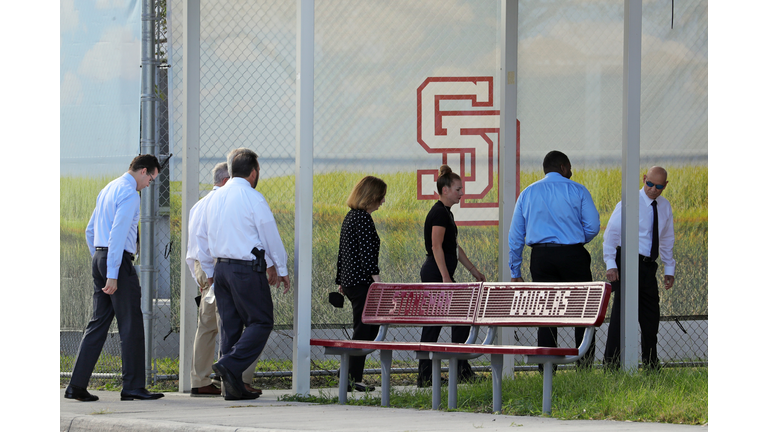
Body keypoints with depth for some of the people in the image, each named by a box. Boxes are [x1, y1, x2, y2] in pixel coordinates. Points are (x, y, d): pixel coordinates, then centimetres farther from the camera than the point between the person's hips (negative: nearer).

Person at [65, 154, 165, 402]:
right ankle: (132, 387, -3)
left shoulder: (107, 190, 19)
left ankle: (77, 386, 4)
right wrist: (112, 275, -22)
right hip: (118, 261, -9)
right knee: (131, 325, -4)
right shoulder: (129, 193, -12)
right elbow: (118, 234, -20)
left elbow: (90, 231, 24)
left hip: (98, 259, 9)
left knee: (99, 323, 8)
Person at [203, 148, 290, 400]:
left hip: (220, 266, 7)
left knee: (231, 324, 8)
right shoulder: (253, 198, -10)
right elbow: (271, 236, -5)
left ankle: (233, 387, 6)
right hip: (247, 268, -7)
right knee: (261, 322, -1)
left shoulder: (216, 198, 11)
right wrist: (282, 270, 4)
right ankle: (230, 365, -19)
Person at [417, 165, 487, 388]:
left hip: (432, 275, 10)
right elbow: (436, 247, -20)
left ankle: (425, 377, 5)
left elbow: (454, 247, 25)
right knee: (461, 318, -4)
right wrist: (446, 279, -25)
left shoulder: (445, 213, 17)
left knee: (432, 325, 7)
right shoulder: (439, 213, -13)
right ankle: (461, 371, 1)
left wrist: (474, 271, 27)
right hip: (437, 274, -10)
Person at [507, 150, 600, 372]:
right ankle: (585, 366, 1)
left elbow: (515, 236, 10)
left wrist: (515, 272, 14)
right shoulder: (577, 191, 2)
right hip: (573, 255, -3)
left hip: (541, 257, 3)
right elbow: (592, 226, -5)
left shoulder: (528, 194, 11)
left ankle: (546, 370, 1)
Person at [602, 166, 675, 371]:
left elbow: (667, 240, 21)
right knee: (622, 312, -10)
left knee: (651, 316, 11)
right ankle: (611, 365, -7)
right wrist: (611, 265, -20)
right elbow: (611, 233, -11)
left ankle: (651, 365, 24)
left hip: (649, 266, 6)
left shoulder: (664, 206, 11)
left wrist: (669, 269, 17)